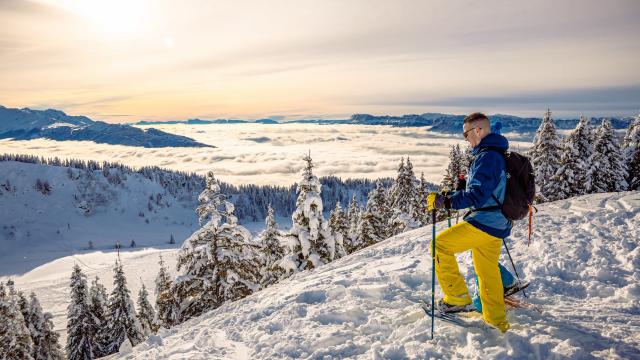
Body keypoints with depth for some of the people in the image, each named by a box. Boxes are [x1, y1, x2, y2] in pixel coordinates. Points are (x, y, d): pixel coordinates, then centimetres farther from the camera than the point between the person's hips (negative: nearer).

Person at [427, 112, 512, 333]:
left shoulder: (487, 157, -18)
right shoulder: (499, 155, 15)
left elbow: (476, 196, -27)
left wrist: (444, 201, -27)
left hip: (483, 224, -10)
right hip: (497, 225, 10)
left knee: (441, 244, -4)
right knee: (488, 272, 19)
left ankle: (458, 298, 0)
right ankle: (497, 320, 32)